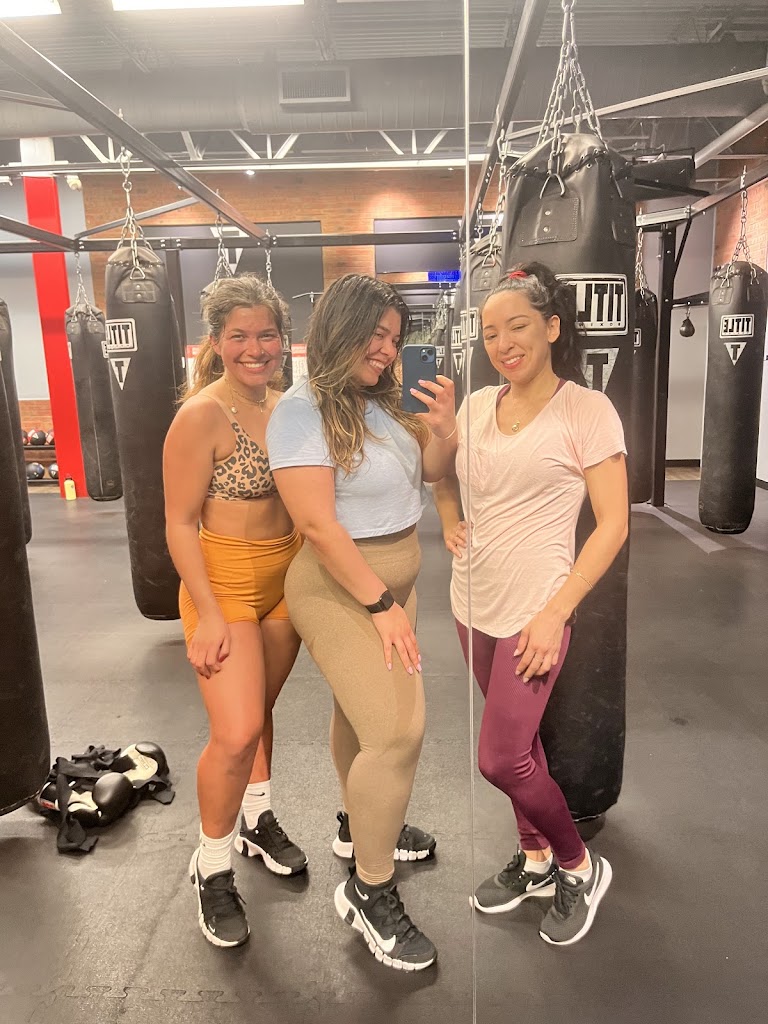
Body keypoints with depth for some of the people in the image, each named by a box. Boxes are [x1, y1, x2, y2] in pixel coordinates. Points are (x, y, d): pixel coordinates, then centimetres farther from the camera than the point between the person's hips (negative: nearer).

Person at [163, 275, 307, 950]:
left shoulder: (287, 407, 3)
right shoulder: (202, 416, -16)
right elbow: (180, 522, -14)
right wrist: (209, 615, -17)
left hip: (287, 579, 6)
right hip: (223, 582, -6)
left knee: (259, 710, 19)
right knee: (236, 733, -9)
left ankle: (258, 821, 42)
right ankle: (213, 868, 16)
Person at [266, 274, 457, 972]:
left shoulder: (379, 402, 4)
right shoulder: (303, 409, -17)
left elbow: (428, 472, 12)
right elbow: (319, 526, -21)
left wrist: (443, 429, -8)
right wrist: (381, 606, -18)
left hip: (397, 574, 8)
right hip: (339, 587, -7)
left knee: (361, 709, 22)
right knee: (398, 728, -13)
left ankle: (363, 823, 45)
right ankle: (370, 891, 7)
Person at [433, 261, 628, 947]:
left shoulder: (586, 412, -11)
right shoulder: (477, 406, 4)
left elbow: (613, 525, -12)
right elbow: (446, 476, 21)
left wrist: (555, 614, -17)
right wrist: (451, 522, 0)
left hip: (535, 609, -6)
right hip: (474, 602, 6)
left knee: (501, 758, -3)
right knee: (517, 738, 19)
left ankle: (580, 866, 24)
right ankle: (536, 859, 40)